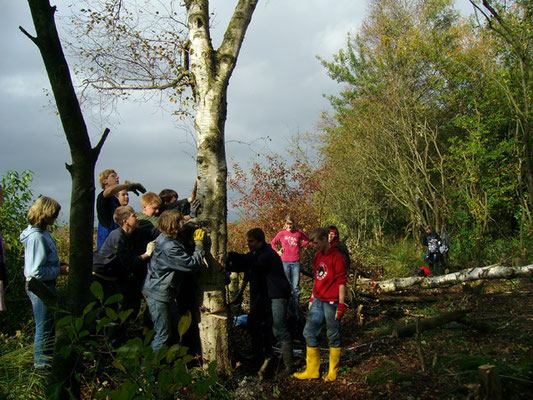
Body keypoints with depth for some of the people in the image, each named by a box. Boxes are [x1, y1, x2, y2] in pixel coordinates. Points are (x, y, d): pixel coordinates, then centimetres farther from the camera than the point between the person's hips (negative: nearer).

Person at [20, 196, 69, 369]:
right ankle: (42, 365, 18)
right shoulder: (37, 237, -24)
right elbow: (37, 272, -26)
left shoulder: (42, 232, 6)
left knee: (51, 324, 21)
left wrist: (59, 264, 5)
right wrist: (60, 270, -16)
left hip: (46, 286, 10)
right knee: (44, 328, 3)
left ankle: (48, 360, 35)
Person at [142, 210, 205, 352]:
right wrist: (199, 244, -15)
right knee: (163, 334, 1)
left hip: (165, 293, 10)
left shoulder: (165, 238, 0)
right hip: (157, 295, -10)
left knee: (175, 328, 24)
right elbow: (192, 264, -27)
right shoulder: (169, 247, -29)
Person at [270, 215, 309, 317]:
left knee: (296, 287, 0)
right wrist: (277, 252, 3)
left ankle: (296, 311, 6)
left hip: (296, 262, 0)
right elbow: (272, 243, 16)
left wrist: (300, 246, 7)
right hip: (285, 262, 0)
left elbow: (307, 240, 21)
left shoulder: (298, 233, 4)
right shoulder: (282, 234, 3)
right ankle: (289, 310, 13)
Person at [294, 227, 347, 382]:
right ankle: (312, 370, 17)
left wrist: (341, 304, -16)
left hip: (331, 302, -8)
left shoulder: (336, 257, -11)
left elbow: (341, 282, -13)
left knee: (333, 337, 4)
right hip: (317, 301, 8)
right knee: (309, 332, 7)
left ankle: (333, 372, 17)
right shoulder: (317, 256, 13)